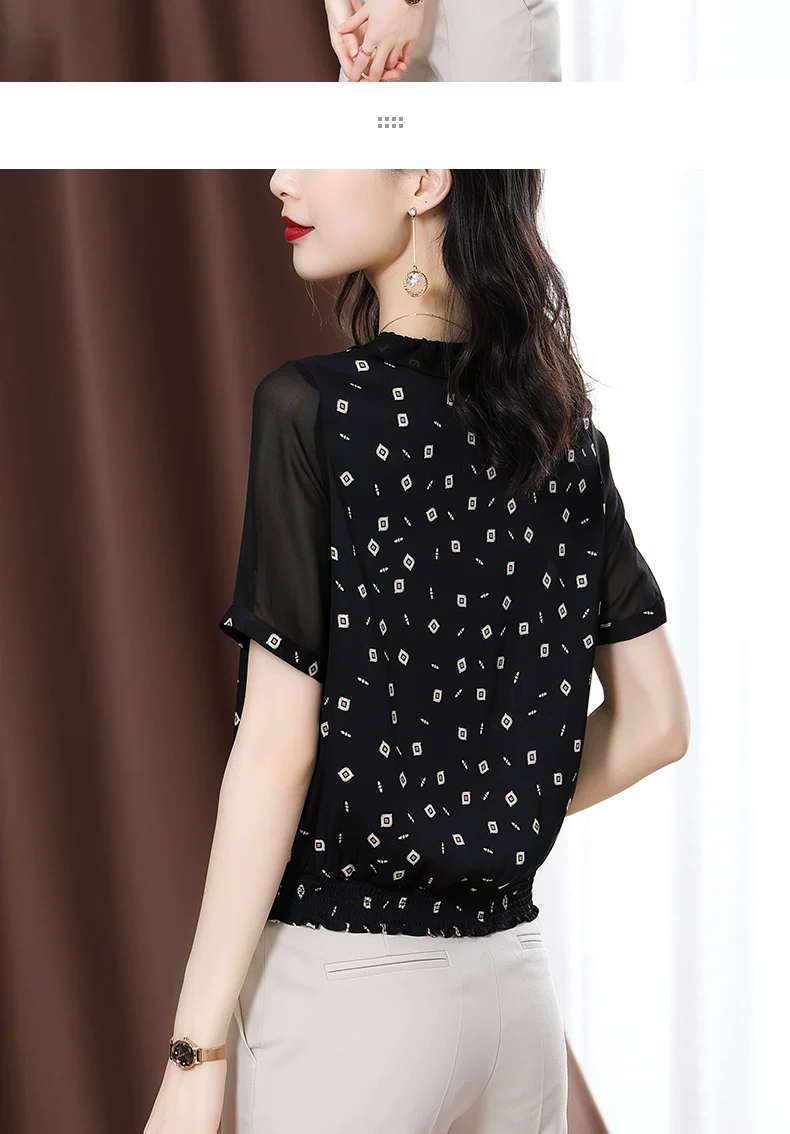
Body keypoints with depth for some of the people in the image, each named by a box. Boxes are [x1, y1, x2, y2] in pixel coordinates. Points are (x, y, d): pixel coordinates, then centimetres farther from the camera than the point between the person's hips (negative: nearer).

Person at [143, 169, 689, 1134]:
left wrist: (195, 1054, -12)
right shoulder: (564, 430, 4)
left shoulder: (314, 408, -13)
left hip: (340, 985, -6)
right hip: (514, 980, 6)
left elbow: (277, 748, -16)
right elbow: (655, 722, 7)